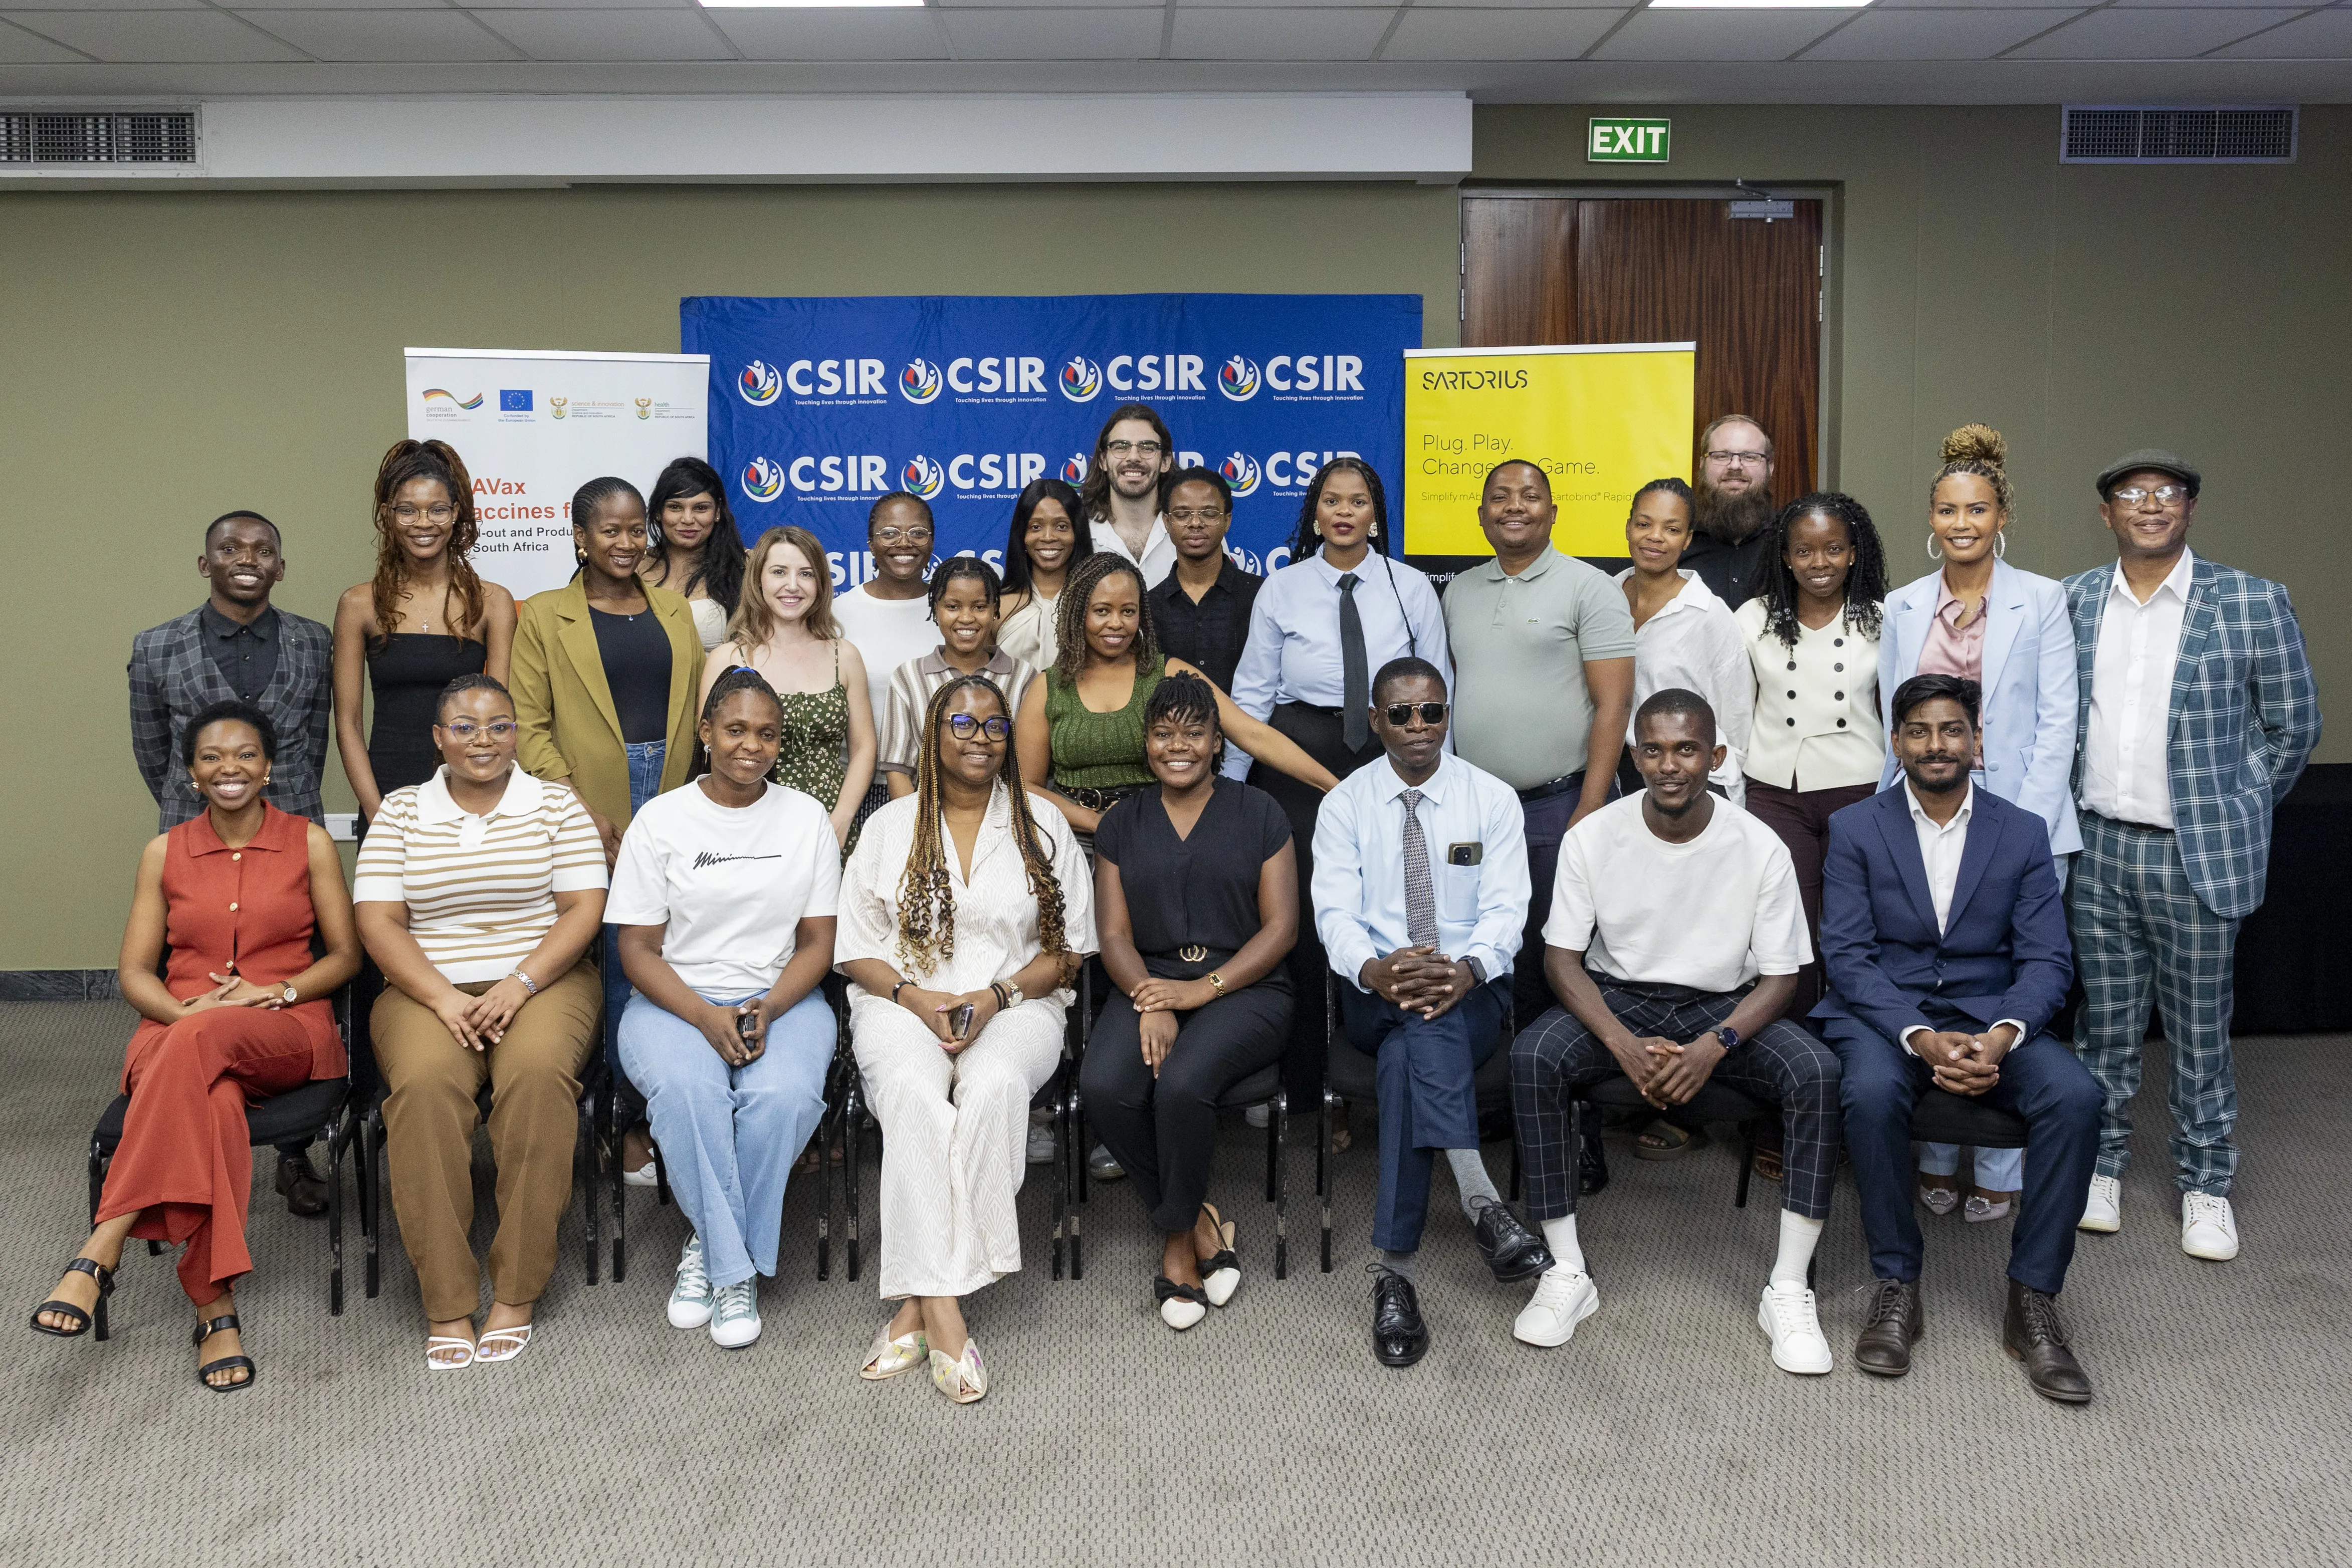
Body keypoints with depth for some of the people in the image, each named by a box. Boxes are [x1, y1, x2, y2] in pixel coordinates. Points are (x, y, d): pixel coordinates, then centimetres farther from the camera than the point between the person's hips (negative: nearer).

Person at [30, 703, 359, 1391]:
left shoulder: (309, 843, 10)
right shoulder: (164, 853, 14)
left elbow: (345, 955, 9)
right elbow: (134, 972, 11)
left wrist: (277, 990, -10)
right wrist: (184, 1009, -11)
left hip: (288, 1033, -1)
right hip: (176, 1032, 1)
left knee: (203, 1043, -40)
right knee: (210, 1095, -38)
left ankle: (103, 1247, -40)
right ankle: (216, 1309, -40)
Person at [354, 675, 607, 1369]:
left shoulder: (559, 806, 10)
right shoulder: (399, 812, 12)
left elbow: (584, 909, 1)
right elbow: (378, 922, 3)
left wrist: (518, 986, -14)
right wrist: (444, 999, -12)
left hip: (541, 982, 0)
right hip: (427, 989, 1)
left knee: (538, 1073, -33)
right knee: (426, 1082, -32)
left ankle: (516, 1293, -26)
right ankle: (445, 1302, -26)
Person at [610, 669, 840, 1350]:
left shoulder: (806, 818, 8)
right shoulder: (661, 820, 3)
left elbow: (817, 942, 7)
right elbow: (638, 949, 0)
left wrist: (767, 1010, -13)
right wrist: (708, 1019, -17)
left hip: (782, 999, 1)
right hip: (675, 1002, -1)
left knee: (785, 1095, -32)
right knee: (687, 1091, -34)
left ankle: (710, 1250, -10)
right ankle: (735, 1267, -18)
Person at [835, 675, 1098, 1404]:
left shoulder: (1042, 825, 11)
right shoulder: (890, 826, 12)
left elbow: (1066, 949, 8)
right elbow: (856, 949, 9)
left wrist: (995, 997, -9)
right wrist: (917, 997, -11)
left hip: (1014, 1006, 0)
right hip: (906, 1003, 0)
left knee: (994, 1085, -35)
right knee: (916, 1094, -34)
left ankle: (918, 1304, -29)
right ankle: (943, 1312, -35)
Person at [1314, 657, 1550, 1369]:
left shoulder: (1492, 799, 5)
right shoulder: (1345, 803, 6)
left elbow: (1505, 909, -4)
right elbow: (1336, 912, -4)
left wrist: (1467, 969, -28)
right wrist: (1373, 969, -28)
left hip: (1472, 993, 0)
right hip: (1374, 997, 0)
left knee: (1407, 1056, -35)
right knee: (1420, 1027, -37)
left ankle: (1395, 1269, -39)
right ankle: (1480, 1203, -46)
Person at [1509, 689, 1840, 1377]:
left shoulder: (1760, 848, -10)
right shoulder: (1592, 838, -8)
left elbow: (1779, 977, -6)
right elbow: (1562, 957, -6)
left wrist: (1713, 1047, -25)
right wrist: (1625, 1046, -22)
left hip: (1725, 1006, 0)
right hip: (1617, 998, 0)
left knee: (1817, 1072, -29)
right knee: (1531, 1057, -30)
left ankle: (1788, 1291, -18)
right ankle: (1567, 1274, -19)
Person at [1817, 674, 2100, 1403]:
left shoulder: (2023, 833, 8)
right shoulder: (1854, 829, 3)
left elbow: (2046, 959, 1)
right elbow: (1846, 955, -5)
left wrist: (2003, 1035, -20)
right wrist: (1921, 1037, -21)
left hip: (1990, 1017, 2)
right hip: (1885, 1014, -2)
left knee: (2075, 1095, -28)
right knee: (1872, 1091, -35)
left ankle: (2034, 1300, -16)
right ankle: (1896, 1286, -16)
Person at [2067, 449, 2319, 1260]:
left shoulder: (2251, 602, -4)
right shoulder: (2073, 602, 5)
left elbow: (2293, 724, 3)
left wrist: (2238, 814, 3)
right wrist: (2070, 811, 7)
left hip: (2196, 855, -2)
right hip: (2099, 849, 2)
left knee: (2200, 1029, 7)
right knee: (2105, 1021, 12)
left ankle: (2205, 1186, 22)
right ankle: (2103, 1164, 26)